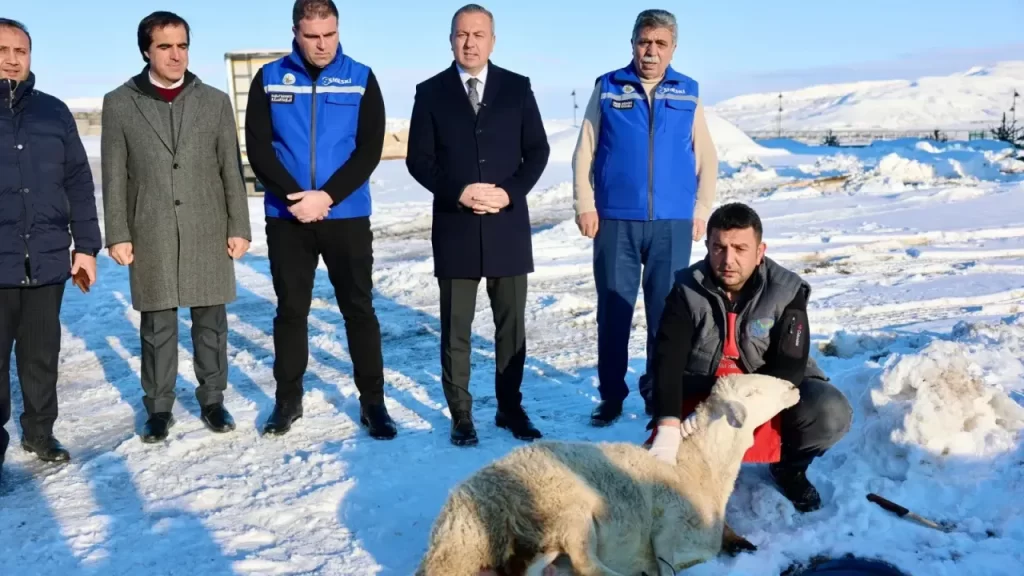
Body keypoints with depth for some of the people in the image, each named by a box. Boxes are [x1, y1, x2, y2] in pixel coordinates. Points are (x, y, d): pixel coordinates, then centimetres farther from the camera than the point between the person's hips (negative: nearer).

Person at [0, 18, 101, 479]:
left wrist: (86, 246, 6)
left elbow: (78, 183, 11)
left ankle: (39, 432, 27)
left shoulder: (54, 112, 9)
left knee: (42, 356, 12)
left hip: (47, 261, 2)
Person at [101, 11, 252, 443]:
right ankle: (158, 407, 18)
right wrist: (117, 235, -2)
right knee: (157, 327, 5)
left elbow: (231, 170, 5)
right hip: (150, 235, -1)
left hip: (208, 232, 1)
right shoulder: (119, 103, 3)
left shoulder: (215, 101, 5)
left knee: (211, 323, 7)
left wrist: (238, 227, 1)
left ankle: (212, 401, 20)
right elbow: (114, 176, 2)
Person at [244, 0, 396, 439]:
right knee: (291, 311, 9)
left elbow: (370, 149, -4)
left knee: (359, 310, 4)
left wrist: (326, 196, -15)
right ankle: (288, 399, 23)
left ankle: (372, 402, 14)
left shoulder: (361, 79, 1)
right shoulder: (269, 79, 3)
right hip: (286, 217, 1)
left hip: (347, 216, -1)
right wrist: (294, 196, -16)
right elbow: (258, 148, -2)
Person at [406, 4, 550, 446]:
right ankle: (461, 416, 16)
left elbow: (537, 149, 4)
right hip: (455, 227, -1)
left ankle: (510, 408, 22)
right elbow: (418, 159, 0)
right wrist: (458, 192, -15)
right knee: (456, 329, 4)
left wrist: (510, 192, -11)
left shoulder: (517, 88, 6)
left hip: (508, 226, 1)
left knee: (512, 325, 9)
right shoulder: (431, 92, 4)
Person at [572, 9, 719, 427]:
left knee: (667, 312, 6)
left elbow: (706, 158, 10)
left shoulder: (689, 94, 9)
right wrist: (585, 204, -4)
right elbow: (584, 151, 4)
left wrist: (701, 209, 2)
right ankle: (611, 395, 16)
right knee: (613, 311, 4)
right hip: (615, 220, -1)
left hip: (673, 222, 1)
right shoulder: (607, 88, 6)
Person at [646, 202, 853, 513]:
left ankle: (789, 466, 6)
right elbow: (667, 362, -27)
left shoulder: (786, 291, -15)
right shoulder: (687, 291, -16)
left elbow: (790, 365, -20)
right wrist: (668, 429, -43)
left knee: (830, 414, -26)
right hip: (702, 393, 0)